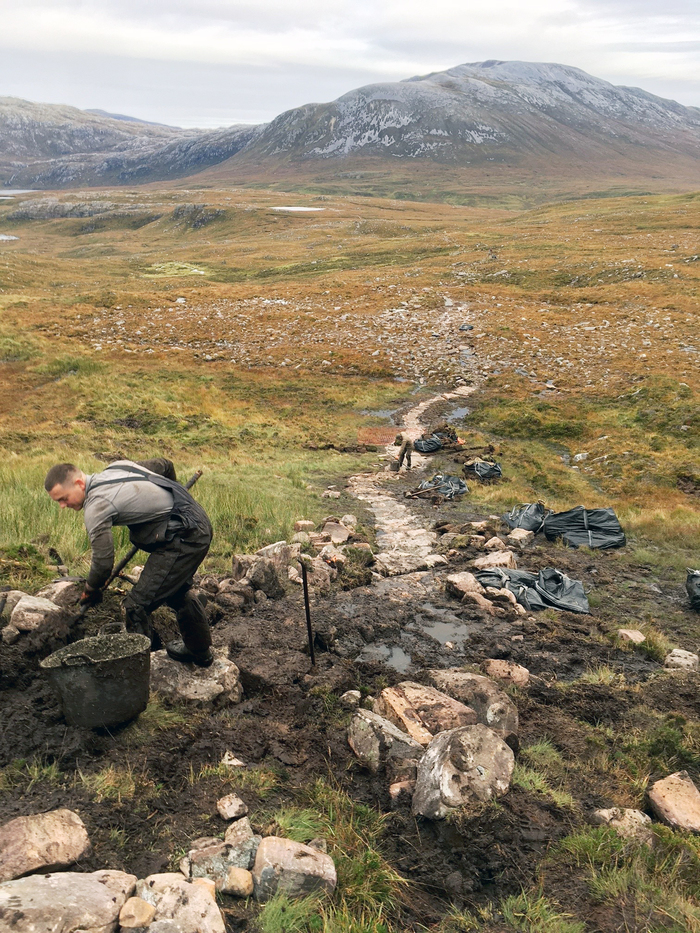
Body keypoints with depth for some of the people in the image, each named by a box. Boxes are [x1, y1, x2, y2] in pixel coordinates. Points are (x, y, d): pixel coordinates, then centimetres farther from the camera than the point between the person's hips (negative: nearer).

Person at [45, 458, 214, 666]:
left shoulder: (95, 507, -15)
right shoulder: (117, 466, 10)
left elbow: (103, 561, -12)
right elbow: (165, 465, 21)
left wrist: (91, 590, 9)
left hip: (183, 538, -10)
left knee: (137, 605, -8)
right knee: (178, 591, 30)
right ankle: (200, 651, 46)